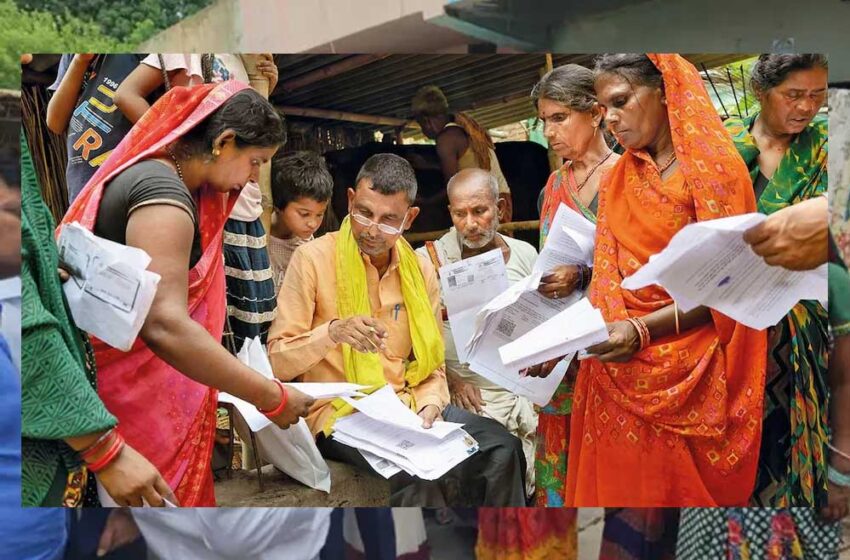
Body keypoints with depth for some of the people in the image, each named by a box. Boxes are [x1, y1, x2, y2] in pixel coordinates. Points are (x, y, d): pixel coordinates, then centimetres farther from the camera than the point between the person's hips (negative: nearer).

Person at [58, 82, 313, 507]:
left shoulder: (154, 172, 8)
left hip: (139, 380, 9)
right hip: (117, 389, -9)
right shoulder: (163, 195, -23)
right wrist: (271, 398, -31)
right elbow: (164, 325, -36)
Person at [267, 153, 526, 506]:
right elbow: (278, 361, -10)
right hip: (338, 412, -4)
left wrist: (431, 405, -7)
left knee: (502, 447, -14)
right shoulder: (313, 259, -8)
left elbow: (431, 363, 13)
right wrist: (332, 332, -27)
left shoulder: (421, 270, 7)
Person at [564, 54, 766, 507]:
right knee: (618, 483, 14)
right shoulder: (617, 179, 10)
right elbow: (608, 278, 6)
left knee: (678, 486, 8)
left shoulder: (715, 168, -7)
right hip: (618, 370, 5)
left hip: (688, 372, -4)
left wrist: (642, 329, -21)